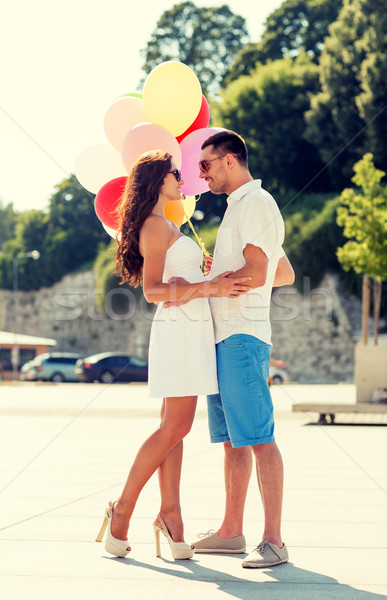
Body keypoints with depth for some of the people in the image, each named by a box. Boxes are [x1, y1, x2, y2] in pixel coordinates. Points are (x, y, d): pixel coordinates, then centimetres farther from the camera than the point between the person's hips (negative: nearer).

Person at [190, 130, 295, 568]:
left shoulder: (256, 203, -8)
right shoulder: (240, 207, 23)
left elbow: (256, 274, -20)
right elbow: (285, 274, 28)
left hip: (242, 338, -10)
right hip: (225, 339, 10)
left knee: (258, 439, -11)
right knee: (232, 440, 12)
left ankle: (273, 541, -10)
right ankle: (231, 531, 18)